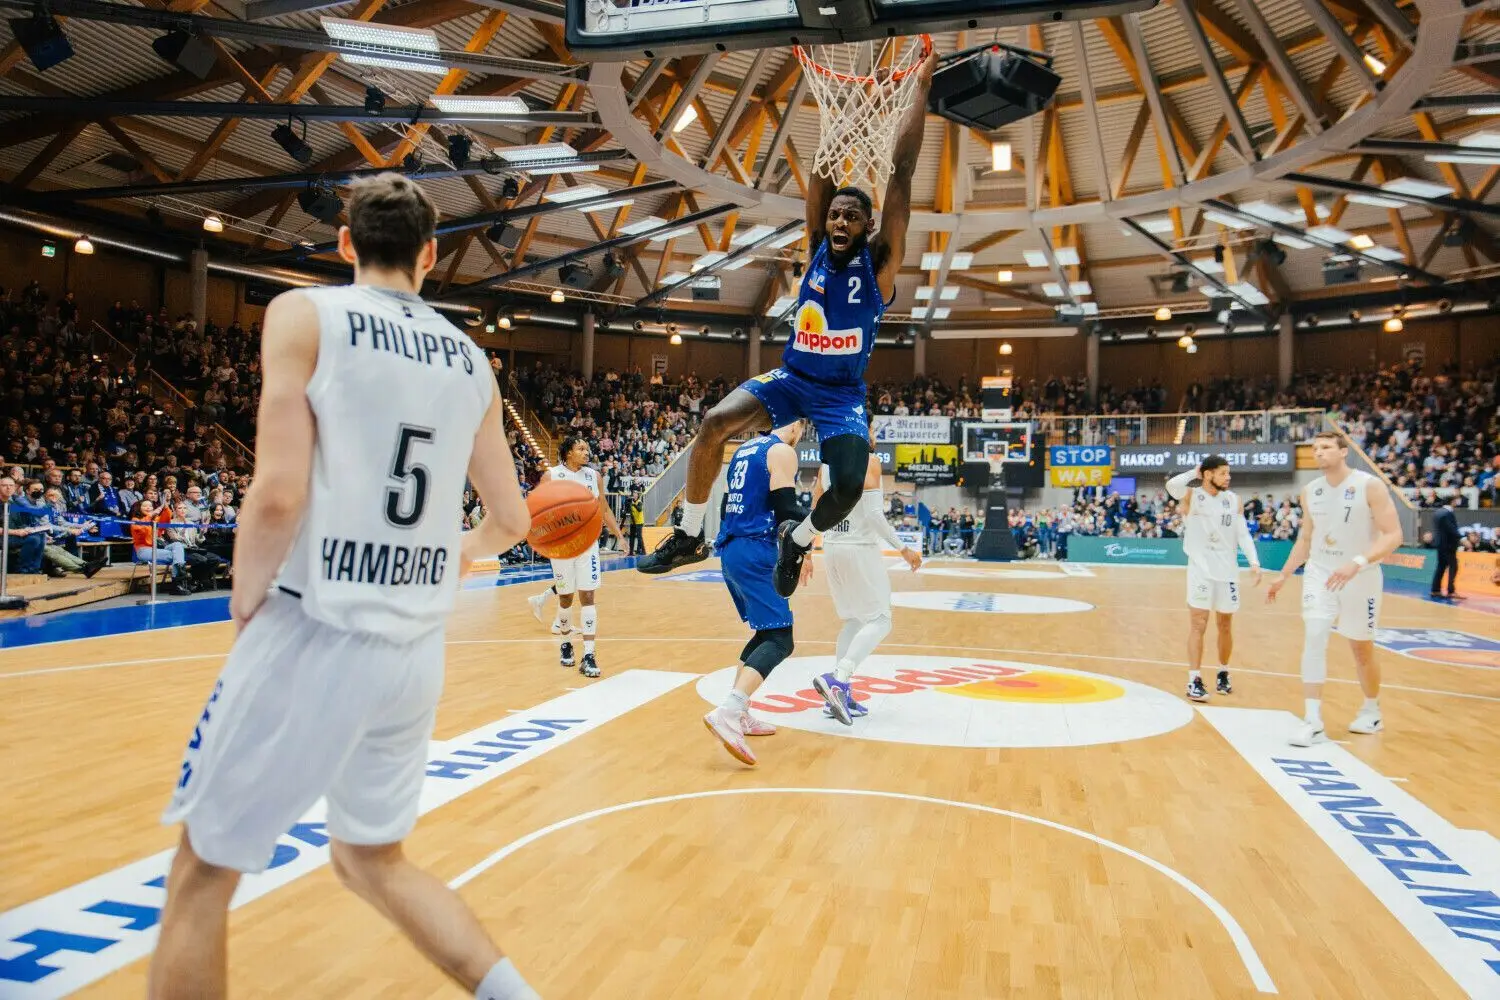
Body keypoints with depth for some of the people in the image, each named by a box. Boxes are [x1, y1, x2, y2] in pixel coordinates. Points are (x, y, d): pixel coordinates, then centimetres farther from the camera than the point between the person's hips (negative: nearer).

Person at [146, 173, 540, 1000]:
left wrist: (247, 606, 1)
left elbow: (279, 496, -16)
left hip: (316, 633, -5)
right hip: (416, 649, 5)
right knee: (373, 861, 24)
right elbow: (510, 522, 14)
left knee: (201, 876, 14)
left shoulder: (304, 314, -3)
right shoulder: (471, 359, 11)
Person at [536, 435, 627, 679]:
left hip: (588, 543, 2)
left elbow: (604, 509, 12)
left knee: (587, 596, -6)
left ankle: (588, 655, -8)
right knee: (565, 597, 9)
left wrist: (619, 535, 7)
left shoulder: (593, 475, 5)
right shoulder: (551, 476, -5)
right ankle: (565, 643, 32)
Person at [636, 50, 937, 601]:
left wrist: (921, 87, -17)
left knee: (848, 489, -21)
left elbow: (901, 175, -15)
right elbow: (824, 172, -6)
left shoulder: (880, 262, -9)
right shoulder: (819, 247, 0)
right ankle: (689, 537, -5)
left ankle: (796, 540, 15)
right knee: (714, 424, -21)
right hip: (790, 377, 2)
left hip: (843, 394, -2)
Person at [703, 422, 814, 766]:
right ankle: (726, 713, -28)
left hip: (730, 549, 9)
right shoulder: (782, 452, -5)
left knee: (766, 632, 19)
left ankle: (739, 715, 15)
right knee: (779, 640, -11)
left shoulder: (743, 450, 20)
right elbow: (785, 508, -14)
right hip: (755, 551, -9)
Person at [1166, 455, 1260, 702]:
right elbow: (1172, 485, -30)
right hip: (1201, 569, -4)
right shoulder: (1191, 495, -7)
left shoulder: (1234, 500, 5)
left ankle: (1223, 674, 31)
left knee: (1225, 625, 14)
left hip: (1227, 570, 4)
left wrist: (1254, 563, -6)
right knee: (1198, 624, -5)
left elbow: (1243, 534, 5)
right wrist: (1194, 473, -14)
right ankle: (1194, 680, -2)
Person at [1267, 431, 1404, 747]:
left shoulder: (1370, 486, -13)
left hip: (1360, 578, -3)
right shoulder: (1310, 492, 2)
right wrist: (1283, 575, 13)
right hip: (1319, 573, 3)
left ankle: (1372, 711, 37)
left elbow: (1393, 535, -17)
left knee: (1362, 649, 12)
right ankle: (1312, 721, -11)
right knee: (1313, 638, -13)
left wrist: (1358, 562, -32)